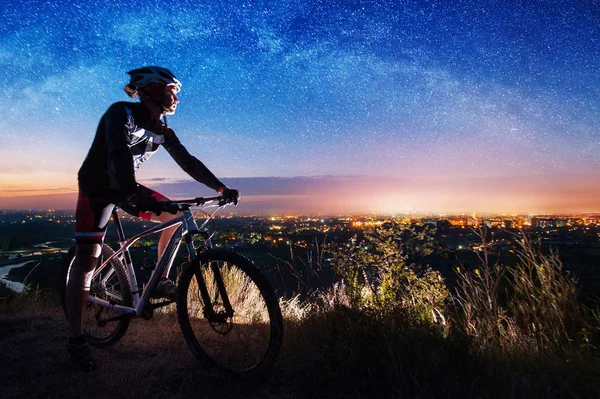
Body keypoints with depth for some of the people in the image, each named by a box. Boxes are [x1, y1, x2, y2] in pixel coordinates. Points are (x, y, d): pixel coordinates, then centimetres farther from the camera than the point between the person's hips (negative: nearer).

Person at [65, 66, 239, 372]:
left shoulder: (161, 129, 0)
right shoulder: (122, 113, -21)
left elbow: (187, 161, -3)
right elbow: (119, 154, -37)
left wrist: (221, 188, -11)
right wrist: (132, 194, -54)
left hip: (126, 187, 7)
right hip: (96, 187, -7)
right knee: (87, 260, -9)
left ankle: (161, 282, 5)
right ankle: (76, 341, 0)